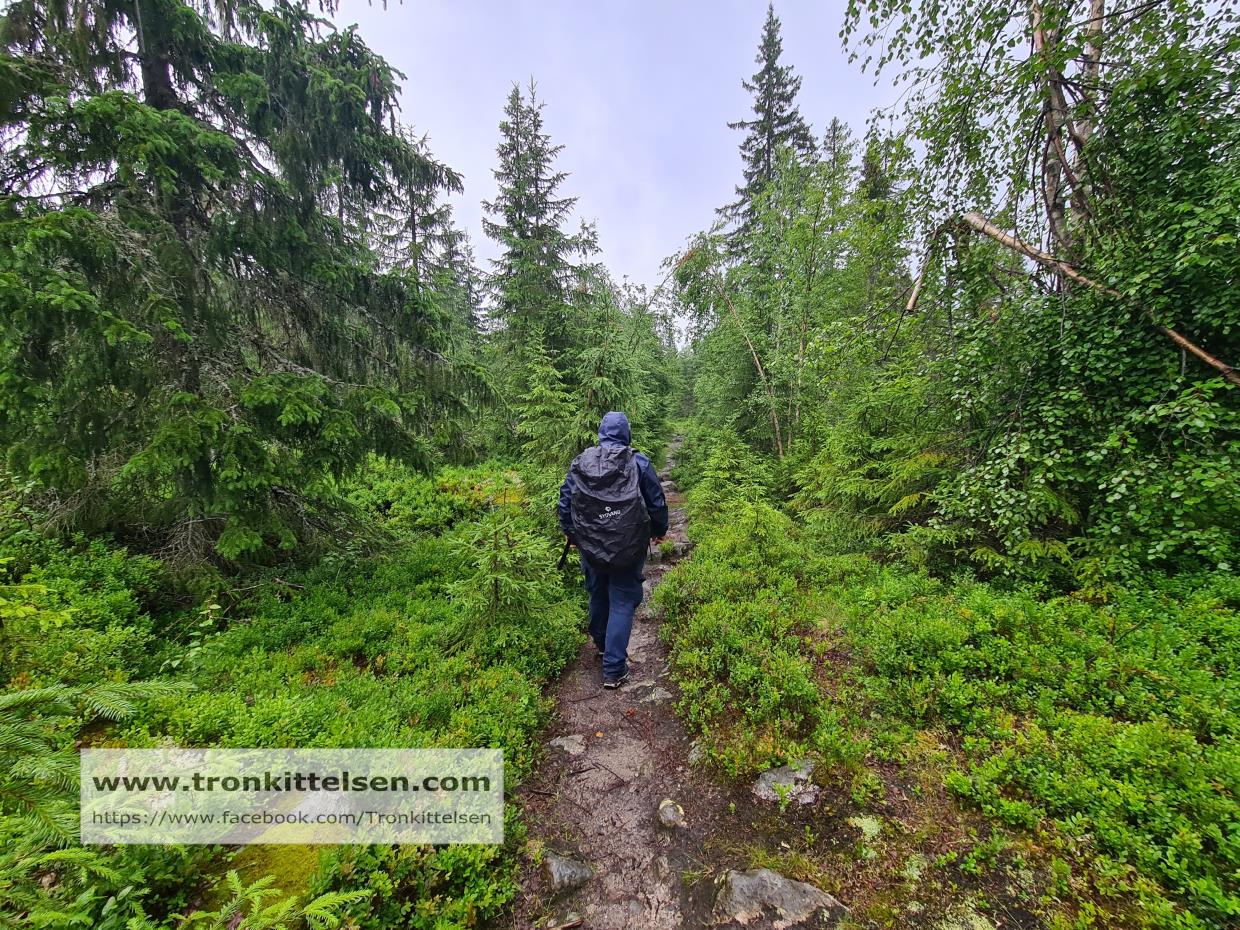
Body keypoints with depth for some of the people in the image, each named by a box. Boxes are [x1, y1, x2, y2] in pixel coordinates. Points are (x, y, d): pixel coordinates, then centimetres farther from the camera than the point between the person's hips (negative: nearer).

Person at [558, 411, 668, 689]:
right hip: (628, 549, -3)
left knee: (598, 594, 24)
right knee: (622, 603, 6)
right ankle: (613, 670, 8)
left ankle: (600, 642, 47)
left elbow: (565, 502, 4)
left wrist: (570, 533, 19)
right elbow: (657, 502, -4)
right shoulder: (639, 463, -11)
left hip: (591, 547, 3)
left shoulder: (580, 463, -3)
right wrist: (659, 530, 14)